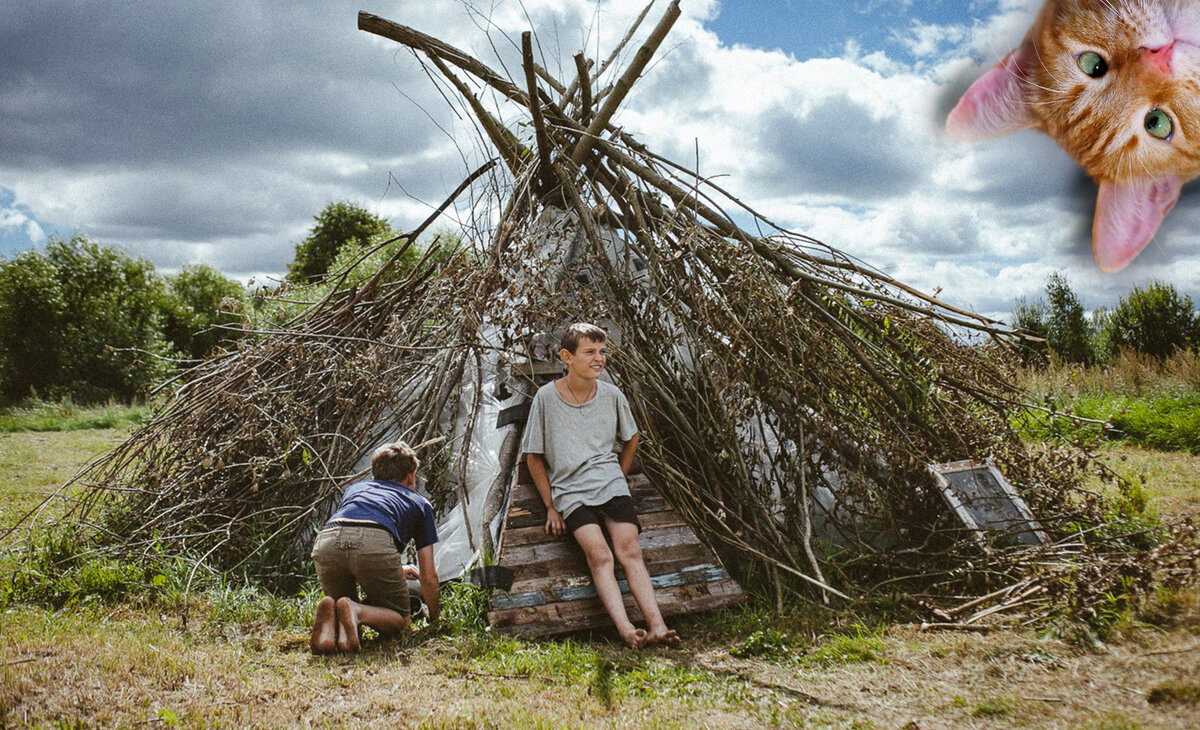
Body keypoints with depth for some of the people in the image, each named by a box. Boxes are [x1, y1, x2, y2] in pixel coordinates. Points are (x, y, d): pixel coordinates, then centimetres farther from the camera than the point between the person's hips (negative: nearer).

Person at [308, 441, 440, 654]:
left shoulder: (354, 489, 40)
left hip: (326, 543, 3)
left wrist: (396, 569, 67)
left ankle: (330, 615, -9)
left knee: (342, 600, 28)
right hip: (375, 544, -3)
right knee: (399, 620, 18)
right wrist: (434, 620, 50)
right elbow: (429, 577, 31)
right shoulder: (419, 503, 31)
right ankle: (356, 612, -15)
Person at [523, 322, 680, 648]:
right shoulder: (546, 397, -1)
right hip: (570, 491, -2)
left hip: (611, 484, 2)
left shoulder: (612, 395, 6)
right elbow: (533, 456, 6)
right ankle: (626, 630, -39)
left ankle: (657, 626, -32)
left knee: (630, 551, -18)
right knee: (598, 553, -25)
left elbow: (631, 439, 25)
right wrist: (551, 506, 2)